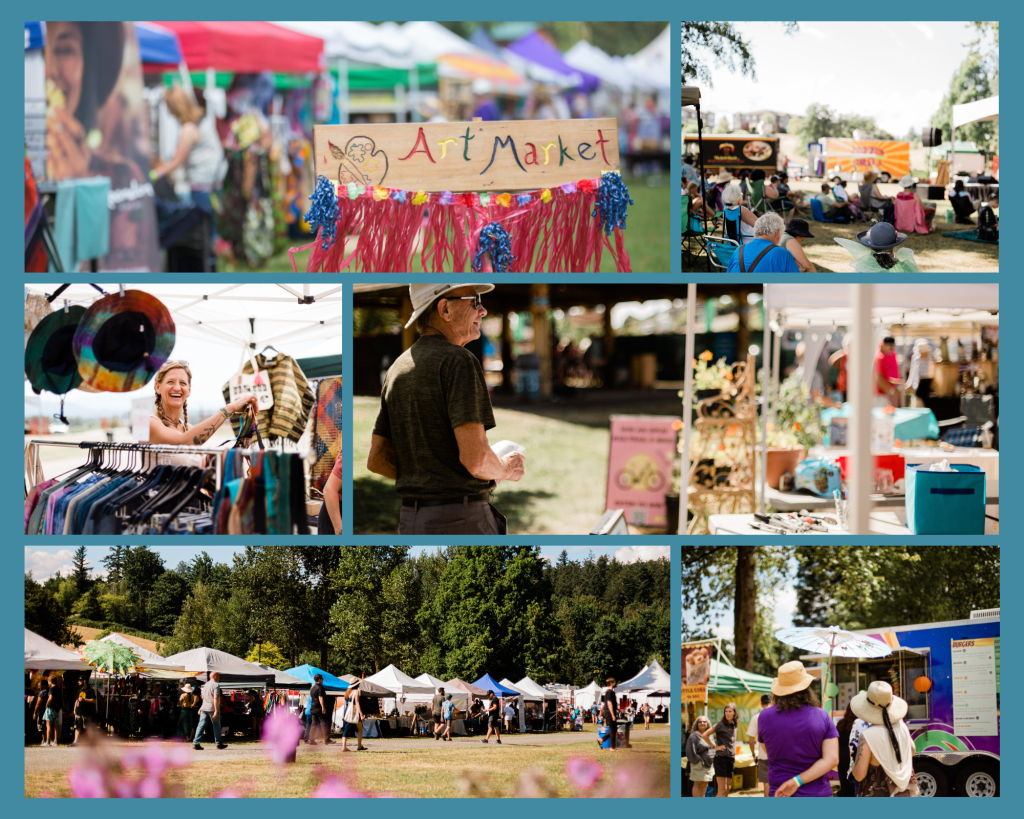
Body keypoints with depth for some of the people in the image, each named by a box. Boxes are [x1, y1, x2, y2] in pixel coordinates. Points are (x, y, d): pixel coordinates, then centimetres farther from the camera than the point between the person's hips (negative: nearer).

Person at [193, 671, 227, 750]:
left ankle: (196, 743, -10)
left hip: (204, 708, 6)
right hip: (212, 708, -6)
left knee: (201, 725, 0)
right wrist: (216, 710, -21)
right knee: (216, 726, 6)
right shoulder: (216, 685, -9)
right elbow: (215, 698, -18)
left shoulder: (206, 684, 15)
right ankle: (219, 744, 13)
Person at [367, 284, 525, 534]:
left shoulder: (398, 369, 14)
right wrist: (506, 469, 0)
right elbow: (475, 457, -21)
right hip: (461, 523, -8)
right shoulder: (459, 363, -13)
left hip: (412, 523, 8)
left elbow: (377, 460, 15)